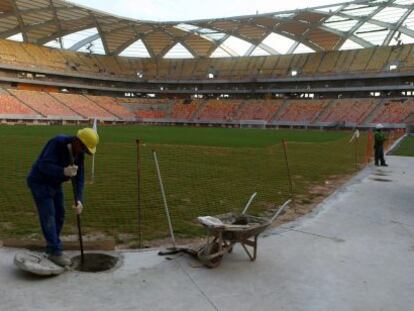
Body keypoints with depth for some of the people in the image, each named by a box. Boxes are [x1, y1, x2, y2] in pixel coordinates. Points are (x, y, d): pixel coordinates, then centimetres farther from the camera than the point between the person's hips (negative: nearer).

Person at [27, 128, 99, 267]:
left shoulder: (79, 153, -5)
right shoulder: (58, 143, -27)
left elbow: (79, 178, -8)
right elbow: (43, 165, -34)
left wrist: (79, 200, -19)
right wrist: (63, 172, -50)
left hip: (54, 184, 8)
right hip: (39, 182, -8)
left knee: (59, 215, 9)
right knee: (48, 216, -9)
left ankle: (51, 248, 22)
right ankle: (55, 252, -4)